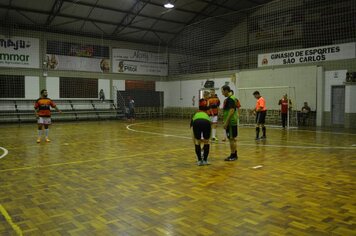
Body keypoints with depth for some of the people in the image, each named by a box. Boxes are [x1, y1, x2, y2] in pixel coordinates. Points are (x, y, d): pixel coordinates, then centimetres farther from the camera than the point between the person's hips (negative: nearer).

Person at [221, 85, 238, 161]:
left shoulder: (230, 99, -15)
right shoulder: (228, 99, 15)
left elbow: (231, 111, -22)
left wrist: (226, 122, -22)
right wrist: (226, 122, 22)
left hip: (231, 122, -10)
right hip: (230, 122, 10)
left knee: (232, 138, -4)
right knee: (232, 139, 13)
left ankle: (233, 155, 3)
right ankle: (234, 155, 21)